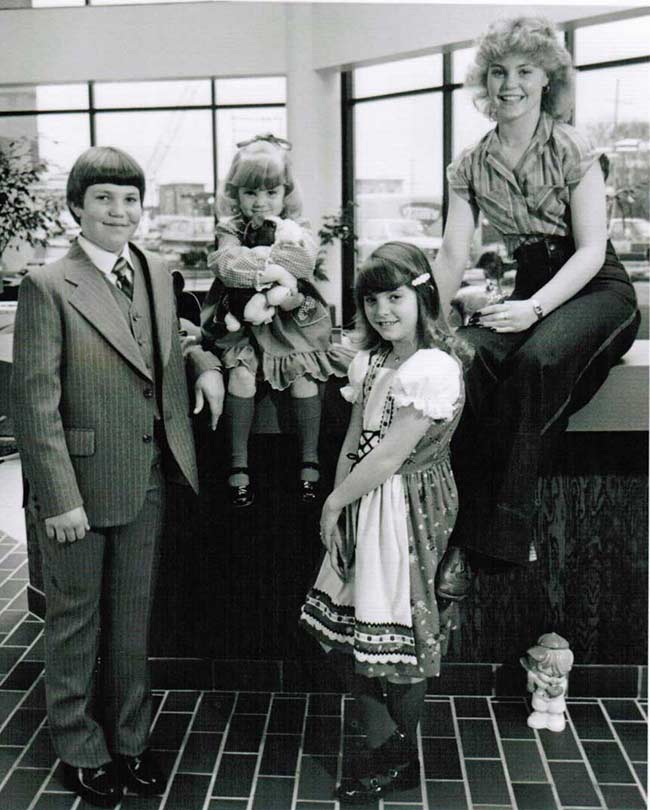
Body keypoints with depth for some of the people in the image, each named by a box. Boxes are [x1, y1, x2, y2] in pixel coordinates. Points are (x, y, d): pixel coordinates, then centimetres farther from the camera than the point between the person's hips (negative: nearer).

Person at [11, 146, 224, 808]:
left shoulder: (156, 273, 6)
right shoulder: (47, 287, -12)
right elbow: (35, 401, -15)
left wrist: (203, 363, 2)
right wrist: (59, 498, -18)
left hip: (148, 482, 6)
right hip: (79, 485, -5)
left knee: (132, 618, 19)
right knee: (75, 622, 12)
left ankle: (128, 739, 38)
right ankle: (81, 751, 33)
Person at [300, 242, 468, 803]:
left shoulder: (434, 367, -18)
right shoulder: (368, 362, 9)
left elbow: (390, 456, -19)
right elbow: (353, 443, 9)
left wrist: (335, 502, -9)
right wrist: (337, 511, 1)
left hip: (408, 511, -8)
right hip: (364, 507, 8)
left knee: (397, 639, 5)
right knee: (357, 632, 12)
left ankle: (401, 762, 26)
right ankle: (380, 749, 29)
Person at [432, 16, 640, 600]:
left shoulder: (572, 149, -5)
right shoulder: (471, 167, 7)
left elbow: (592, 249, -11)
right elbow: (452, 257, 1)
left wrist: (535, 308, -26)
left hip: (596, 289, -3)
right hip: (530, 292, 4)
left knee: (537, 359, -36)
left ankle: (501, 534, -29)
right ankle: (467, 534, -25)